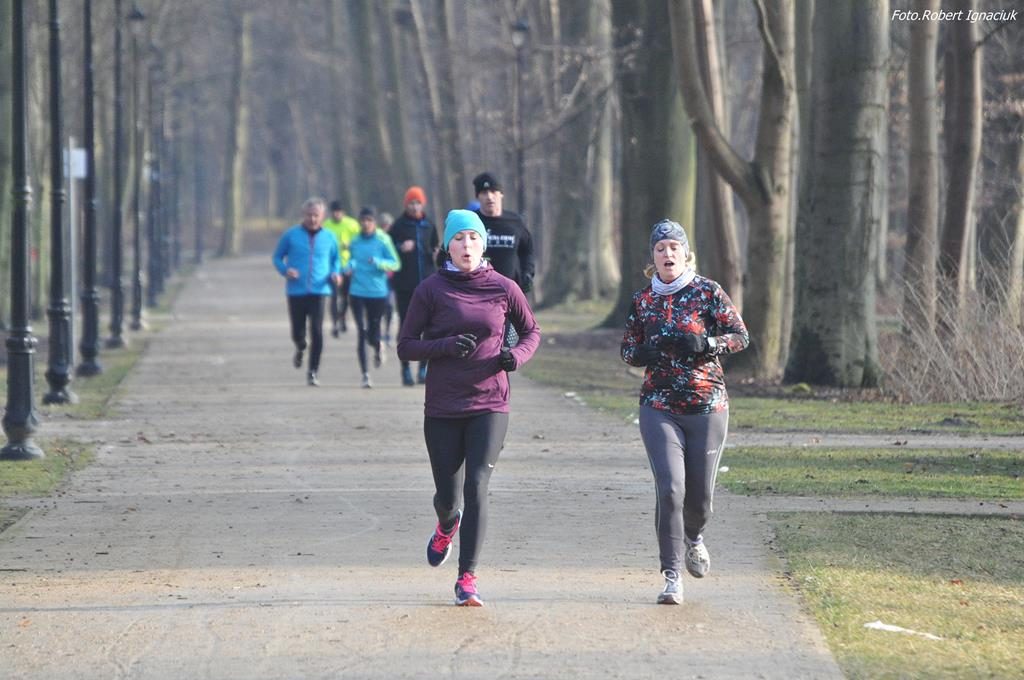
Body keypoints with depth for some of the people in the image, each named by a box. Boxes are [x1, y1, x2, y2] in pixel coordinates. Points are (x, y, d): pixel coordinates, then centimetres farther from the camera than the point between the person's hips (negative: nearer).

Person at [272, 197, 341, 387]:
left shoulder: (329, 238, 6)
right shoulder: (291, 235, 1)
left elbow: (336, 260, 20)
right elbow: (277, 257, 9)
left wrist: (335, 274, -1)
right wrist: (285, 270, -11)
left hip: (318, 292, 0)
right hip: (296, 291, 0)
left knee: (317, 332, -13)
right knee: (297, 333, 4)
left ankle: (313, 372, -4)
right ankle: (300, 349, 41)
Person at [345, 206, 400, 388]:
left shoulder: (383, 241, -5)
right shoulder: (354, 242, 6)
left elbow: (395, 264, -5)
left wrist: (378, 262, -22)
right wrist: (349, 266, -2)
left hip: (378, 293, -2)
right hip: (358, 293, 2)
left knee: (373, 335, 5)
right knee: (362, 332, -9)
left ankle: (378, 349, 44)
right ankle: (365, 374, -4)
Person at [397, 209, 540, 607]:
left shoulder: (503, 289, 1)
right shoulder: (431, 290, -1)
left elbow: (531, 331, 16)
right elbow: (406, 347, 0)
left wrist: (517, 355, -6)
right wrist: (446, 345, -18)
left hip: (489, 406, 0)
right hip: (442, 409, 1)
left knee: (476, 486, -15)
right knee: (447, 495, 8)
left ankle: (467, 578, -12)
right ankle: (447, 527, 47)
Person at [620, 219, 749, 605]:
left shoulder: (708, 292, 1)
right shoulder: (642, 300, 8)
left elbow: (740, 336, -1)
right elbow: (627, 351, 15)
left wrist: (705, 344, -19)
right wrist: (645, 353, -8)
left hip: (707, 406, 0)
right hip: (659, 407, 1)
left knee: (700, 493, 5)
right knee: (670, 488, -15)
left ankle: (694, 537, 42)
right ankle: (672, 577, -13)